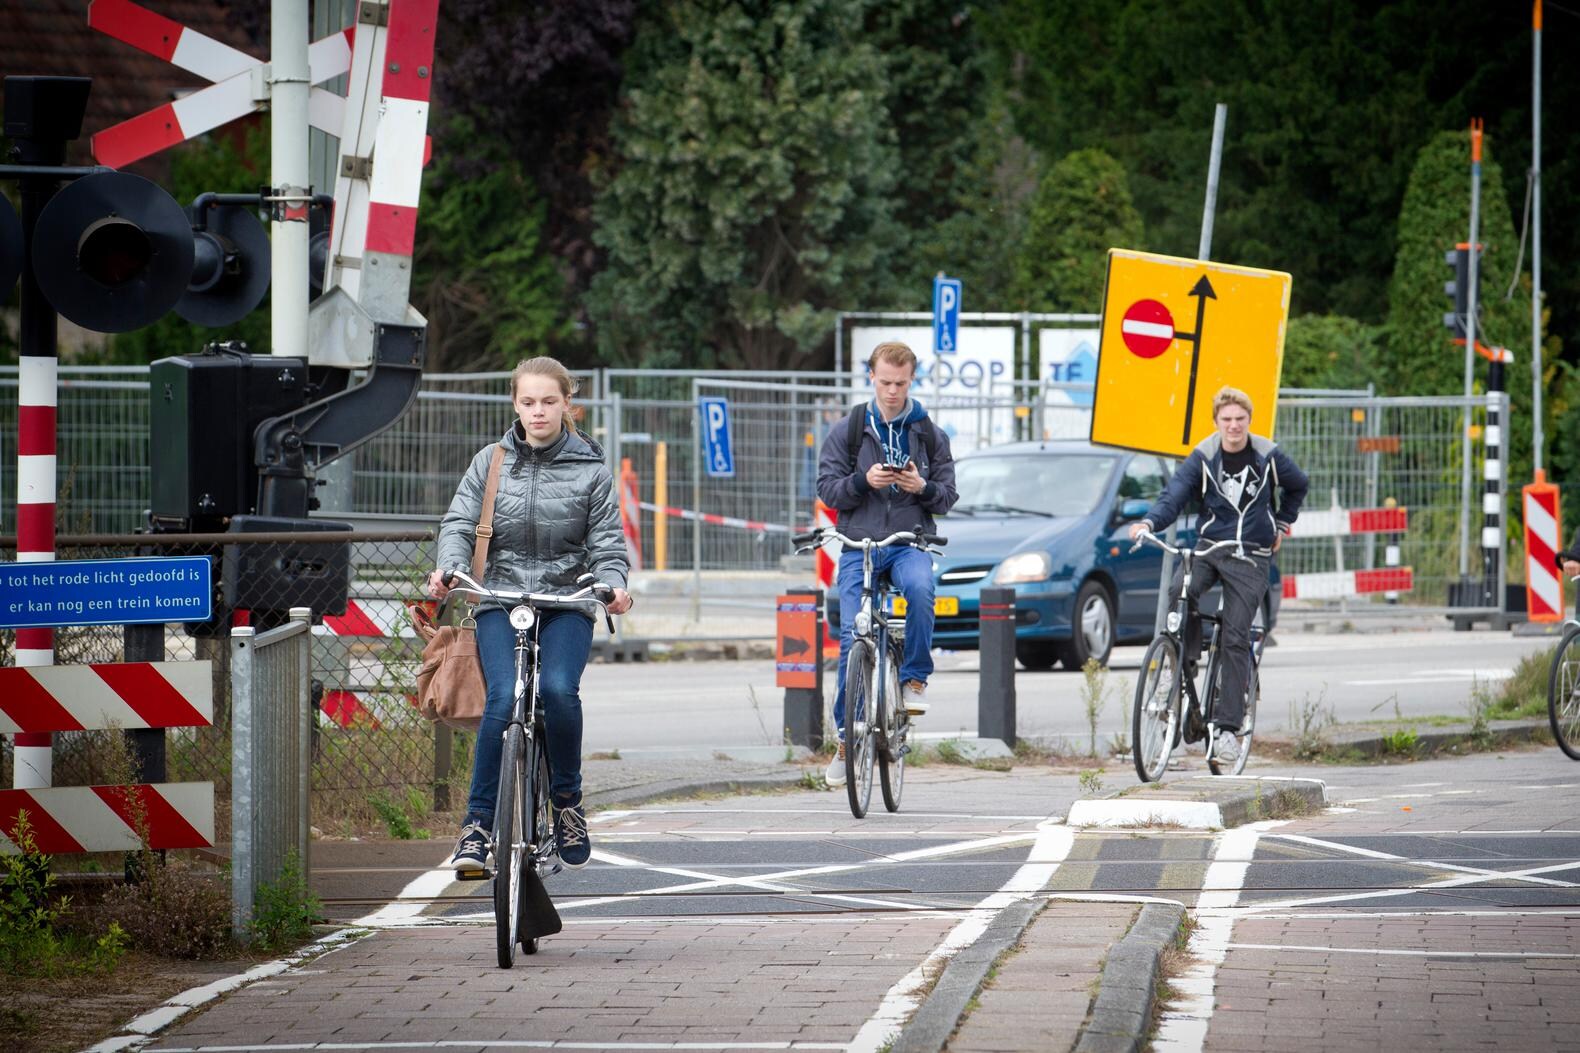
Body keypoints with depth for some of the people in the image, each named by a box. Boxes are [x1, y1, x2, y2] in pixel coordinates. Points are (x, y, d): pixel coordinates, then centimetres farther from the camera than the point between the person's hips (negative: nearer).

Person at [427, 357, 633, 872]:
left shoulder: (591, 468, 6)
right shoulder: (491, 462, 8)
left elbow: (606, 541, 5)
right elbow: (460, 522, 3)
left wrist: (612, 583, -16)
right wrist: (449, 567, -18)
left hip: (567, 603, 0)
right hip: (501, 599, 0)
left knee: (558, 690, -26)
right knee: (504, 696, -23)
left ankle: (567, 801, -2)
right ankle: (478, 823, -15)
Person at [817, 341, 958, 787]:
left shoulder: (929, 434, 10)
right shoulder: (847, 430, 7)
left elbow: (947, 495, 10)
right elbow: (828, 490, 2)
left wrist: (923, 488, -13)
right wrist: (864, 481, -17)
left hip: (910, 541, 0)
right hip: (859, 544, 0)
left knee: (920, 588, -35)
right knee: (851, 639, -10)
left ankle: (915, 677, -15)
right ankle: (847, 737, 2)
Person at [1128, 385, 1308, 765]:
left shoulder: (1268, 456, 0)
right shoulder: (1203, 457, -2)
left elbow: (1297, 485, 20)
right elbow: (1175, 494, -13)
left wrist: (1282, 523, 20)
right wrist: (1149, 523, -31)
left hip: (1251, 556, -1)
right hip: (1209, 546, 1)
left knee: (1236, 636, -8)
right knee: (1179, 593, -30)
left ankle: (1227, 727, -7)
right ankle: (1183, 668, -11)